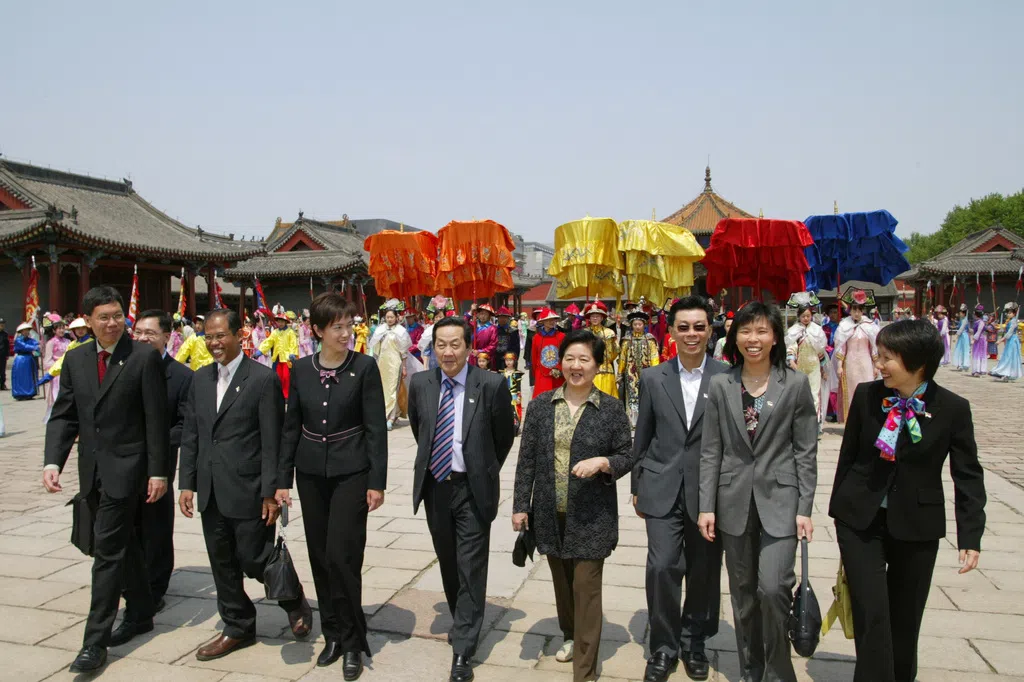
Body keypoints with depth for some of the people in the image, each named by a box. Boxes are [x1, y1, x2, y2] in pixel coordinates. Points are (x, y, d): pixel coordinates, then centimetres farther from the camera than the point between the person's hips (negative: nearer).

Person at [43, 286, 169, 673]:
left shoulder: (144, 357, -9)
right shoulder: (75, 360, 7)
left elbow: (156, 419, -9)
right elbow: (63, 416, 7)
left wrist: (158, 471, -11)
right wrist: (53, 461, -7)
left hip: (126, 468, -6)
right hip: (92, 470, 6)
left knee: (107, 550, -5)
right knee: (124, 544, 18)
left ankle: (95, 641, 4)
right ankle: (140, 613, 33)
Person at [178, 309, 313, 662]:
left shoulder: (263, 378, -11)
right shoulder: (200, 379, 9)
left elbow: (272, 441, -12)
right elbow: (190, 435, 12)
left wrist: (271, 492, -14)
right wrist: (187, 483, 6)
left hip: (248, 491, -6)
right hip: (211, 493, 6)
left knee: (254, 559, 1)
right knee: (223, 565, 14)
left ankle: (295, 601, 28)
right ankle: (238, 628, 31)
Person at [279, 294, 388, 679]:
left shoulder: (364, 367, -7)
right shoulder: (301, 370, 3)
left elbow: (376, 427, -8)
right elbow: (291, 427, 7)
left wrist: (377, 482, -11)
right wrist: (283, 479, 5)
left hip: (350, 472, -4)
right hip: (311, 473, 4)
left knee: (342, 556, -6)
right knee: (320, 557, 11)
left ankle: (353, 641, 11)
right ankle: (333, 634, 27)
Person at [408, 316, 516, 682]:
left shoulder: (492, 385, -13)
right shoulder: (420, 384, -2)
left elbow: (505, 436, 1)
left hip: (472, 489, -4)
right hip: (434, 486, 4)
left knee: (471, 569, -1)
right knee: (448, 563, 18)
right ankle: (462, 623, 40)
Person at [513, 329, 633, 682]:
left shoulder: (611, 408, -6)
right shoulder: (541, 404, 1)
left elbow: (627, 458, -1)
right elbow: (527, 459, 3)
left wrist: (603, 462, -22)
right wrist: (520, 505, 1)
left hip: (591, 517, -3)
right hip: (550, 514, 3)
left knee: (586, 589, 1)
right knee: (561, 582, 19)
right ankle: (570, 636, 45)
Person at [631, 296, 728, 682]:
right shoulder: (652, 378, 3)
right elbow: (642, 438, 8)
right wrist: (637, 486, 9)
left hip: (710, 490, 0)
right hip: (663, 489, 0)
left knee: (704, 572, 11)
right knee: (662, 566, -7)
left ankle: (694, 643, 33)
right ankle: (663, 647, 14)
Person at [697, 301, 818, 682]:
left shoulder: (795, 384, -2)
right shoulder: (721, 386, 3)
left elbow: (806, 451, -1)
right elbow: (710, 451, 3)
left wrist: (805, 508, -5)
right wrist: (706, 506, -2)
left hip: (780, 500, -2)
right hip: (735, 503, 2)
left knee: (773, 588, -11)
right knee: (743, 594, 12)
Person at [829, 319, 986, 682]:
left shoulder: (953, 408, -9)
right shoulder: (866, 395, -6)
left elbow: (969, 475, -3)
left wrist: (970, 536, -6)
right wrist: (839, 509, 8)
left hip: (917, 527, 0)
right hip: (861, 519, 0)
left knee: (905, 618, 14)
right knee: (871, 615, -3)